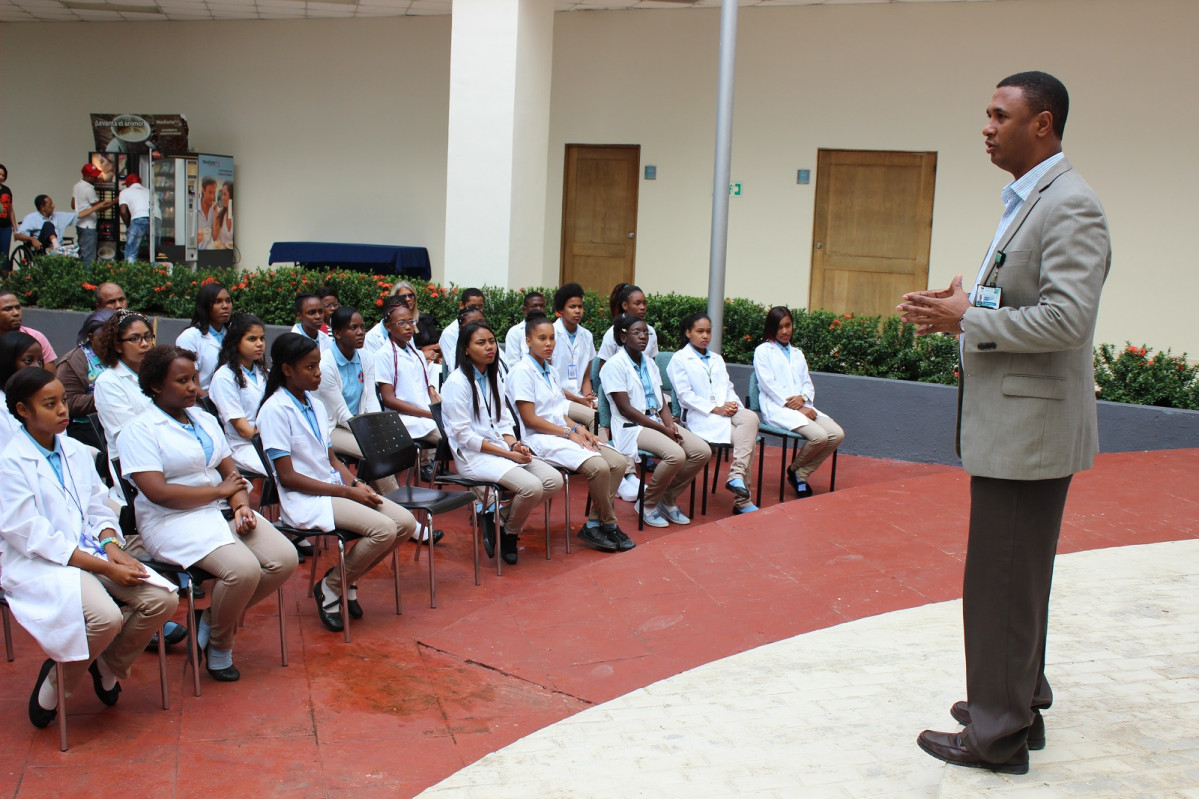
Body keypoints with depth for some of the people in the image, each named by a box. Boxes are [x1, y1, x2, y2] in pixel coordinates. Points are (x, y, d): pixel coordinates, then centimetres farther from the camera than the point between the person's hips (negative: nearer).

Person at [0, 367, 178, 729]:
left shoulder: (77, 452, 13)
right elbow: (33, 536, -15)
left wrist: (111, 545, -8)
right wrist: (105, 568, -20)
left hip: (92, 553, 7)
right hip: (38, 565, -7)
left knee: (163, 598, -15)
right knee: (105, 616, -32)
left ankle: (108, 663, 10)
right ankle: (57, 678, -2)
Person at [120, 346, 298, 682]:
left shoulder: (205, 420, 18)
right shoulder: (139, 431, -5)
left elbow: (232, 473, 15)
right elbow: (159, 493, -17)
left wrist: (241, 505, -7)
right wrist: (219, 490, -9)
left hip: (223, 512, 8)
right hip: (174, 521, -7)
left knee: (285, 559, -15)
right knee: (243, 569, -30)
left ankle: (211, 619, 4)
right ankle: (219, 644, 0)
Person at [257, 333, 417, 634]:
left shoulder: (316, 405, 14)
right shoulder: (275, 410, -12)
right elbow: (287, 477, -16)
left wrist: (356, 484, -4)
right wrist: (346, 492, -17)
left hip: (336, 489, 8)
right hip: (304, 500, -8)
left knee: (406, 522, -8)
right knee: (383, 529, -25)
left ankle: (348, 581, 9)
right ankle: (330, 589, -3)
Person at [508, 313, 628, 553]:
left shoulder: (550, 371, 18)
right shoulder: (522, 371, -8)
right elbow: (530, 419, -14)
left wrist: (579, 428, -1)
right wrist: (569, 433, -14)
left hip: (562, 433, 9)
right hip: (540, 440, -9)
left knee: (618, 462, -11)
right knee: (598, 467, -28)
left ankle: (593, 524, -6)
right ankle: (608, 525, -7)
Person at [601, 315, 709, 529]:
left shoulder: (649, 363, 15)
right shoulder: (615, 365, -9)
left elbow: (662, 402, 14)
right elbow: (625, 409, -15)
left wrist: (670, 424, -8)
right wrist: (663, 429, -16)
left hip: (657, 422, 8)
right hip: (631, 427, -8)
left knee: (703, 451, -12)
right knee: (676, 454, -31)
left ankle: (668, 499, 6)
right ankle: (648, 505, -8)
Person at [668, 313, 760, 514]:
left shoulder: (717, 359, 28)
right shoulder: (679, 359, 6)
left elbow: (728, 388, 20)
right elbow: (685, 395, -4)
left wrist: (734, 404, -4)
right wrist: (715, 409, -14)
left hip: (727, 411, 6)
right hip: (700, 416, -6)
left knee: (750, 417, -30)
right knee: (744, 438, -29)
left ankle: (736, 475, -33)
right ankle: (741, 499, -24)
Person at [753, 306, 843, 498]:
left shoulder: (797, 354, 25)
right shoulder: (763, 351, 5)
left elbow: (808, 384, 19)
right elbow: (768, 384, -6)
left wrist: (803, 398, -7)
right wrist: (794, 406, -15)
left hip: (802, 407, 6)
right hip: (777, 408, -6)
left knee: (837, 435, -17)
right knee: (819, 436, -28)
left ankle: (801, 475, -2)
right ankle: (794, 470, 1)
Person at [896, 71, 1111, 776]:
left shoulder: (1070, 205, -16)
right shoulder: (1027, 202, 16)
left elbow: (1065, 319, -25)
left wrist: (968, 318, -17)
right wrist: (960, 311, 6)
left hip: (1031, 428, -11)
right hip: (1009, 426, 11)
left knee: (1002, 581, -3)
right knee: (1017, 577, 20)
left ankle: (999, 736, 8)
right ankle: (1020, 700, 34)